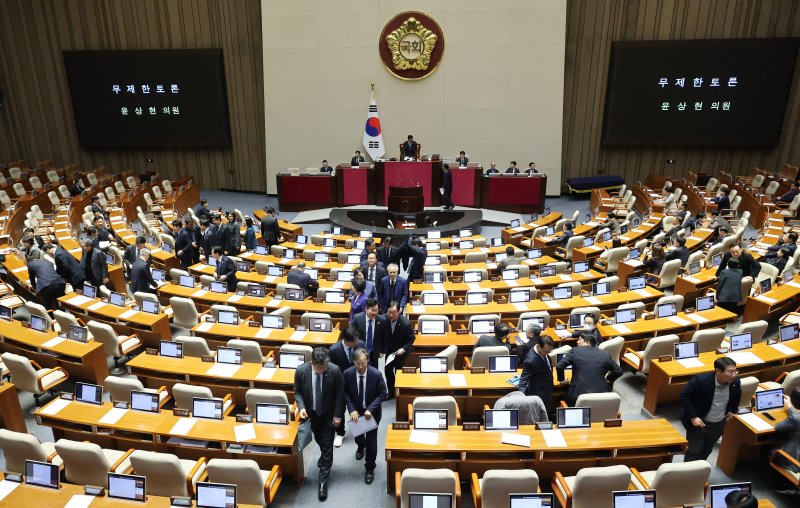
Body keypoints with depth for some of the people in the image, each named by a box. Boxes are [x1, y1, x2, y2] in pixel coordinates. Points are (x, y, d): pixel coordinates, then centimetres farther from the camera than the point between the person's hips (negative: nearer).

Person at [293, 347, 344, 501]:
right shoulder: (301, 371, -24)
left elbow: (339, 394, -13)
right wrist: (301, 407, -21)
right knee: (319, 440, 25)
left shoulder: (335, 370, -27)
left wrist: (337, 415, -11)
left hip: (328, 414, -2)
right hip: (310, 413, 2)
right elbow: (297, 391, -6)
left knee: (327, 445, 1)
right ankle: (325, 456, 57)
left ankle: (323, 480, 14)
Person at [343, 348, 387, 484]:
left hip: (372, 412, -3)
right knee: (357, 435, 26)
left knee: (371, 441, 5)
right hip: (356, 411, 3)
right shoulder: (348, 373, -21)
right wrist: (352, 410, -20)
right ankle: (361, 446, 63)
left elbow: (383, 394, -16)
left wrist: (370, 409, -25)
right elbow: (346, 393, -8)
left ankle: (370, 468, 28)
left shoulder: (376, 374, -27)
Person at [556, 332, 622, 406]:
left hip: (578, 394, -2)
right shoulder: (605, 354, 8)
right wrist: (608, 379, 30)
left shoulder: (575, 351, 1)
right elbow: (618, 371, 14)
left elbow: (559, 366, -5)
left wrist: (561, 379, 12)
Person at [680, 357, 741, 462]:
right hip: (698, 422, -5)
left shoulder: (735, 382, -12)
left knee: (706, 451, 19)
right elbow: (684, 396, -20)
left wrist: (733, 410, 6)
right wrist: (693, 417, -22)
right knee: (694, 451, 1)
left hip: (718, 425, 5)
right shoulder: (701, 380, -28)